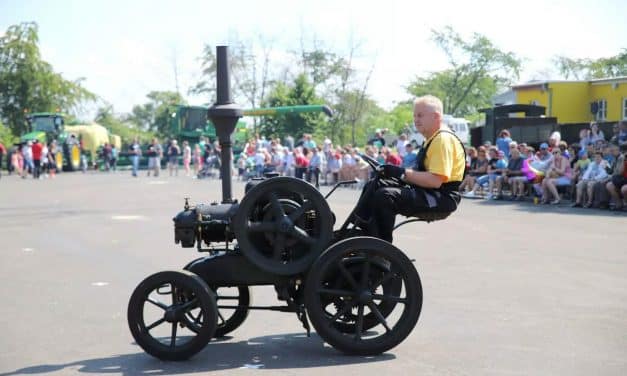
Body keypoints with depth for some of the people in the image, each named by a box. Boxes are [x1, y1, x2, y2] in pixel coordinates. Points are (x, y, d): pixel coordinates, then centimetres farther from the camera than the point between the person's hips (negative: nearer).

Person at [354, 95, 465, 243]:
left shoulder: (443, 139, -17)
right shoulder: (432, 139, 17)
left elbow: (436, 180, -26)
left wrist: (402, 173, -23)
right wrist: (397, 172, 1)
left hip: (442, 197, -11)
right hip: (427, 191, 11)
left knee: (385, 196, -29)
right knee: (373, 186, 11)